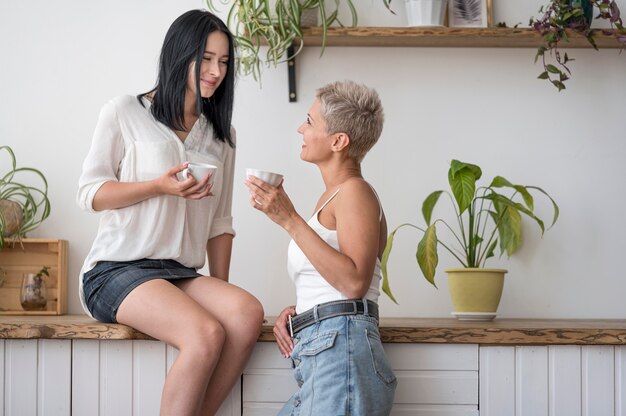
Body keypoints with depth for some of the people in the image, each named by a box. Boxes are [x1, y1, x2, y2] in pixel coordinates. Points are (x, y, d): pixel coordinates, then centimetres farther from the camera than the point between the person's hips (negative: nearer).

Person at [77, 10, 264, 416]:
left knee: (247, 312, -28)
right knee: (206, 333, -32)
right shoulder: (124, 113, 4)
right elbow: (89, 192, 0)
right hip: (117, 268, -5)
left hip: (182, 275, 5)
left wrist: (220, 289, 5)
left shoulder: (222, 137, 19)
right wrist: (159, 186, -15)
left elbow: (220, 222, 17)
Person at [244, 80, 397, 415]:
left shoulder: (355, 191, -3)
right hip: (315, 355, 9)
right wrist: (295, 312, 7)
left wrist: (289, 220, -18)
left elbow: (353, 281, -18)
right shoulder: (329, 199, 25)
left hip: (341, 349, -9)